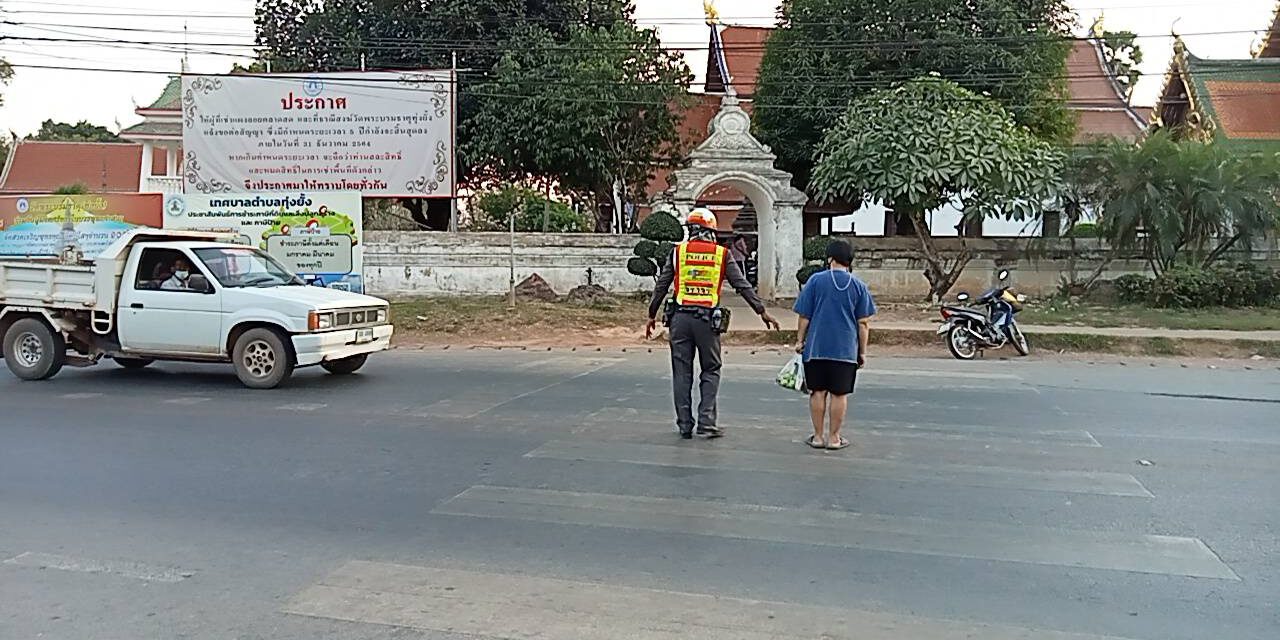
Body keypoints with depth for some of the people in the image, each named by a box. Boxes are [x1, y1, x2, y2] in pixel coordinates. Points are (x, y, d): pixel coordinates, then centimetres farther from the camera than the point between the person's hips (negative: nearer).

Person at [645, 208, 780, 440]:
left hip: (681, 317, 1)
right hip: (707, 318, -1)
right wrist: (762, 311, 10)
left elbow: (661, 286, 8)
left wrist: (652, 315, 17)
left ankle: (685, 425, 11)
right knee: (711, 371, 10)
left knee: (682, 373, 8)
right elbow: (743, 285, 4)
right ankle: (706, 422, 3)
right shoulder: (721, 254, 3)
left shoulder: (678, 251, 5)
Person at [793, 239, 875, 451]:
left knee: (818, 392, 8)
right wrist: (862, 352, 9)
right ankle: (834, 437, 10)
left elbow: (804, 316, 0)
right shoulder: (858, 286, 2)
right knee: (839, 394, 6)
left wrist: (800, 340, 11)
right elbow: (863, 323, 2)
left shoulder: (816, 280, 0)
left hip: (816, 347, 0)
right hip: (846, 350, 0)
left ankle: (818, 437, 13)